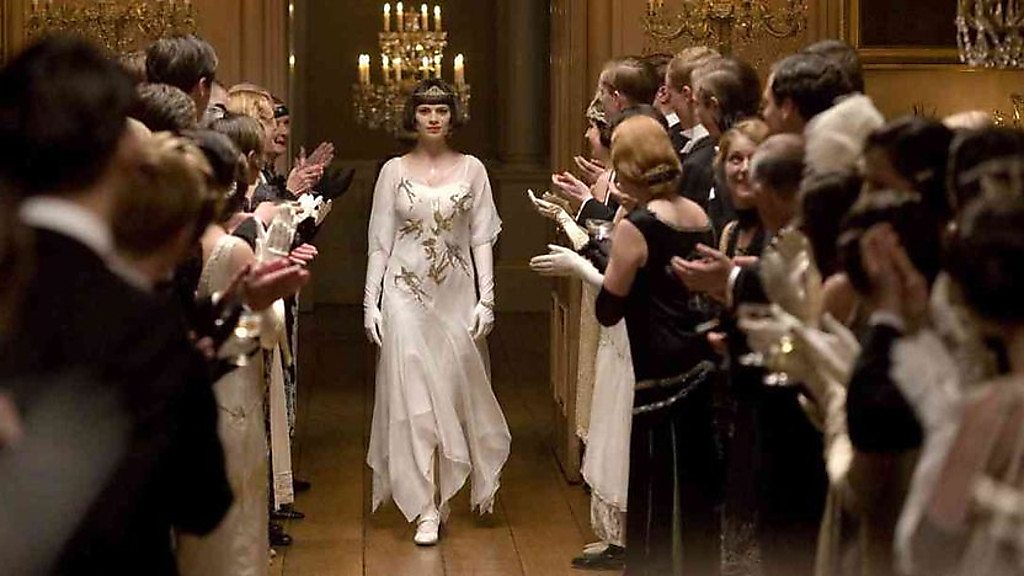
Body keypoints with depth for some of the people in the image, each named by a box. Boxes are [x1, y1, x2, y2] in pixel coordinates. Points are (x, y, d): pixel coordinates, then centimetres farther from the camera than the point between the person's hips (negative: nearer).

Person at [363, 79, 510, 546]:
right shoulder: (394, 171, 2)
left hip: (457, 295, 0)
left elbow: (482, 239, 3)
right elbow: (380, 241, 4)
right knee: (413, 395, -3)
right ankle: (427, 509, 0)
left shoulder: (471, 170, 3)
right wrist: (371, 302, -1)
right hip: (407, 295, 0)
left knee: (457, 390, 6)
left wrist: (486, 299, -4)